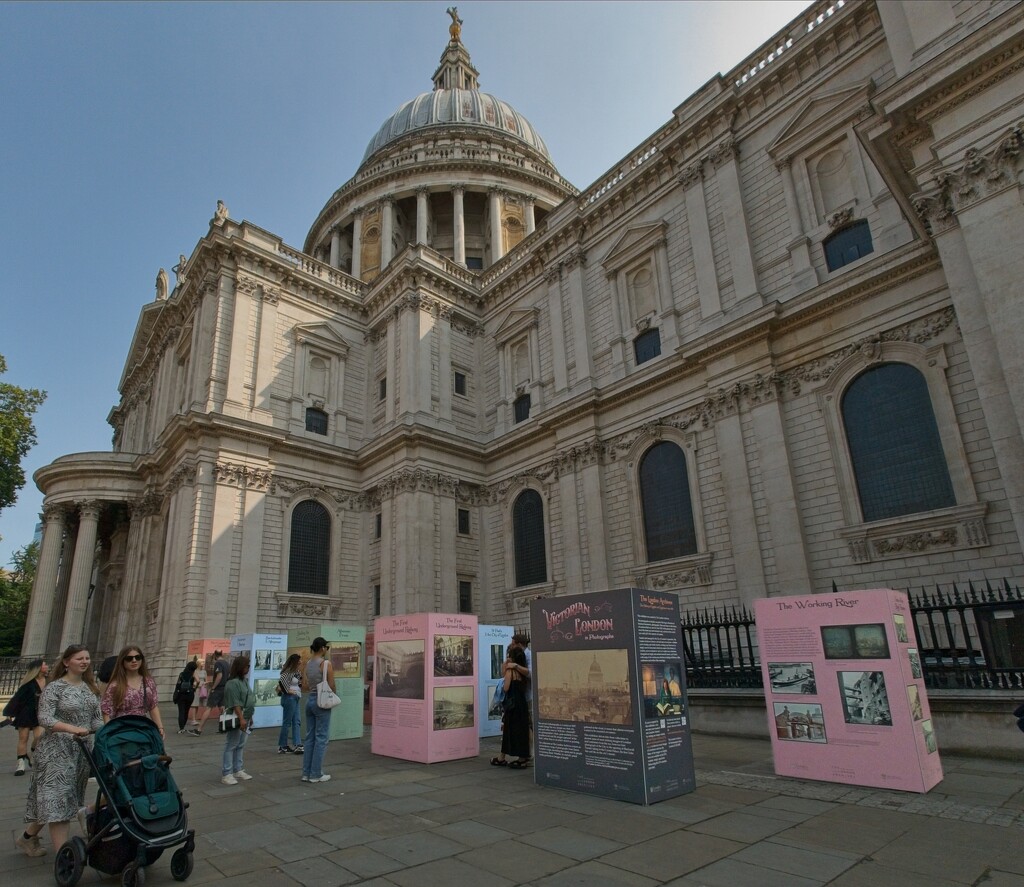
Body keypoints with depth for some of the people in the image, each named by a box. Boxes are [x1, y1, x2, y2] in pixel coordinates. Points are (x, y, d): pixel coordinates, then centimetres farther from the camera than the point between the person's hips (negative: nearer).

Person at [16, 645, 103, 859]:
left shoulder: (90, 687, 8)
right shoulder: (54, 688, -10)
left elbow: (97, 718, 10)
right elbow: (44, 719, -17)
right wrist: (72, 728, -31)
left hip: (82, 751, 7)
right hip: (57, 752, -7)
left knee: (69, 799, 14)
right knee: (58, 800, -6)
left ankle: (27, 836, 36)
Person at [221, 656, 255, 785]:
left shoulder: (244, 680, 13)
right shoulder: (233, 683, -17)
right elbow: (236, 704, -22)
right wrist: (241, 719, -25)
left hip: (245, 718, 9)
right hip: (236, 719, -9)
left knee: (240, 746, 15)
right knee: (231, 746, -3)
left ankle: (237, 770, 23)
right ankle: (226, 774, 2)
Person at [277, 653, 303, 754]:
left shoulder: (296, 672, 13)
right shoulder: (288, 672, -14)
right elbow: (281, 680, -31)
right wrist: (288, 690, -21)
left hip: (295, 698, 9)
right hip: (289, 698, -9)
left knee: (296, 722, 7)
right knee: (287, 722, 0)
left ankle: (297, 745, 7)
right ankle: (282, 747, 10)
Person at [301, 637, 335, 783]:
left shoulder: (308, 664, 7)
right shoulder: (326, 663, -15)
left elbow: (305, 686, 11)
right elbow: (331, 686, -13)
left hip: (309, 700, 7)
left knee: (310, 737, 14)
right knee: (321, 738, 2)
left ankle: (306, 773, 18)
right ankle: (316, 774, 6)